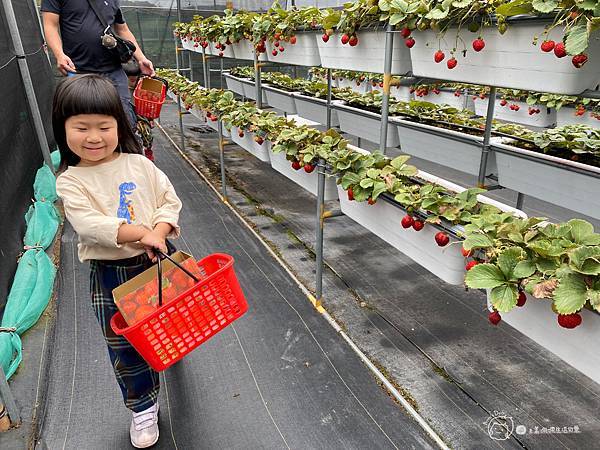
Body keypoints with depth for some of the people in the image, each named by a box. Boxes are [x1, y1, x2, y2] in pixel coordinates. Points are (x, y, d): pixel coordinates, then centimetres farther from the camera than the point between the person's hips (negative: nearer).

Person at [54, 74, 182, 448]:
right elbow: (89, 225, -21)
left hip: (156, 261, 2)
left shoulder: (139, 164, -3)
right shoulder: (70, 182, -8)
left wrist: (160, 231, -19)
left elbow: (170, 200, -1)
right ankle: (143, 406, 28)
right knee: (124, 346, 8)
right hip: (110, 274, -1)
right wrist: (141, 233, -28)